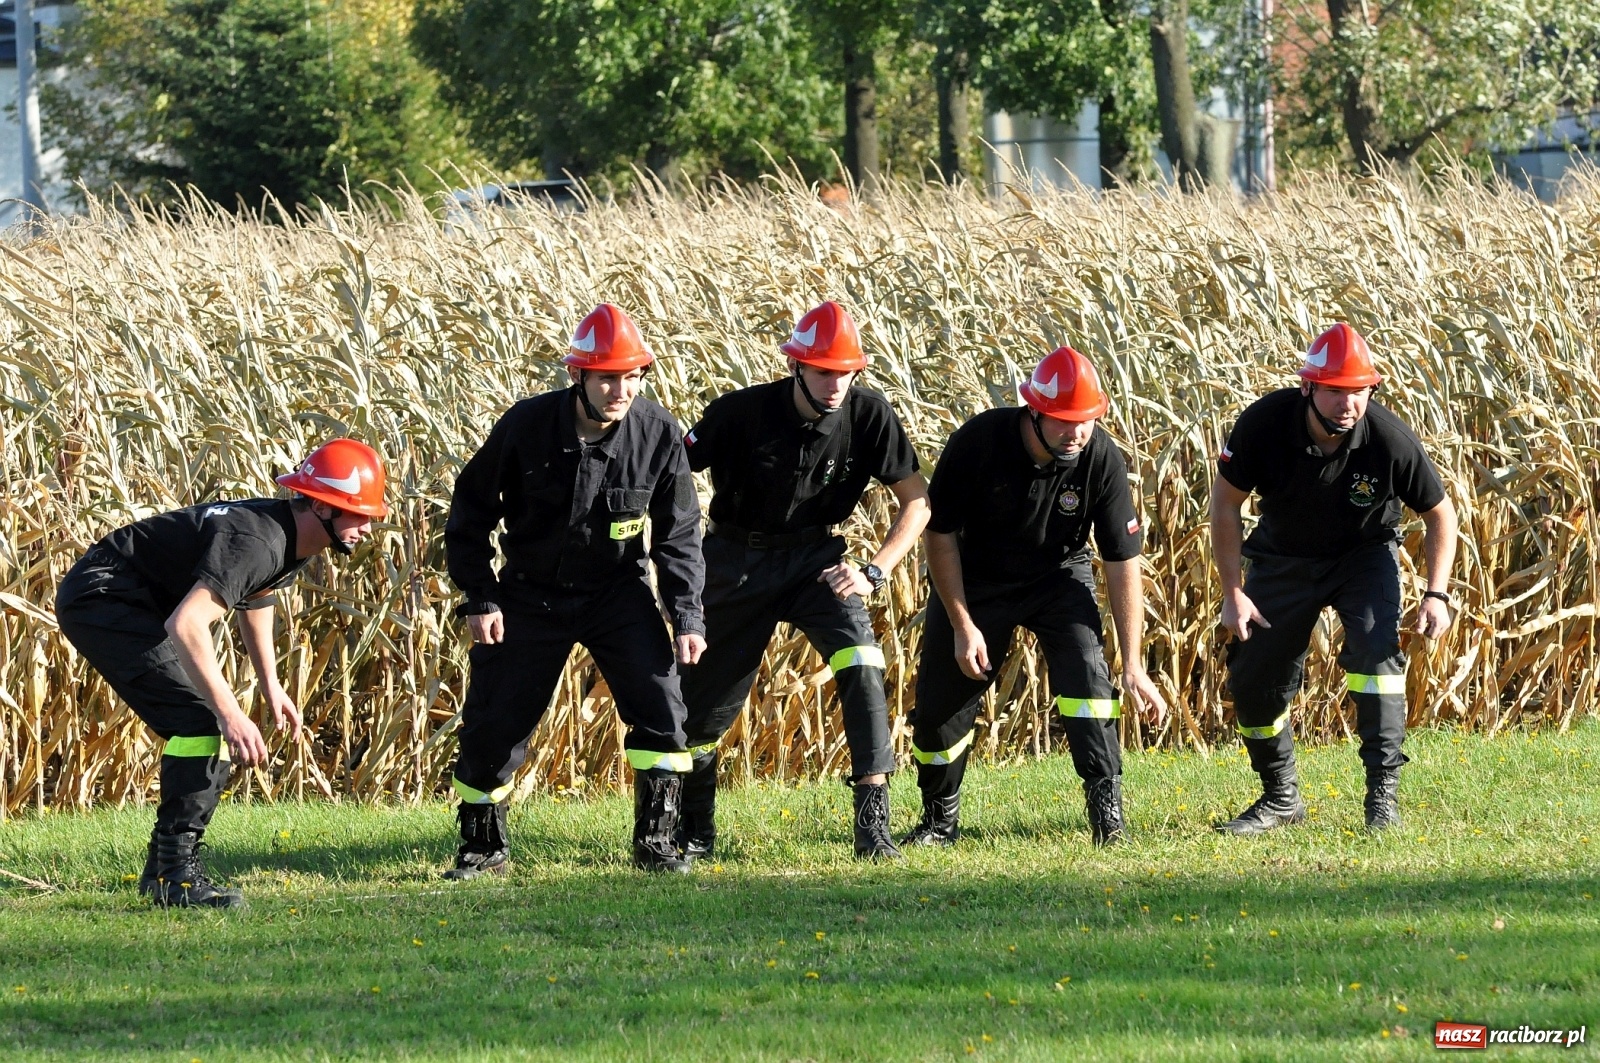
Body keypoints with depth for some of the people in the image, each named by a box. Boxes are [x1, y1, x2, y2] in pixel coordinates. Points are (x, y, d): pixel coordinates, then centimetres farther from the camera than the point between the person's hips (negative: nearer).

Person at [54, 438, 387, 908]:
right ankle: (176, 872, -17)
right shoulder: (258, 542, -29)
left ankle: (164, 867, 18)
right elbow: (186, 624, -39)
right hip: (100, 599, -10)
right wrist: (231, 715, -40)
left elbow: (256, 594, 27)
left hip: (134, 605, 10)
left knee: (215, 735, 10)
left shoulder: (293, 538, 3)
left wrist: (271, 684, 25)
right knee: (202, 723, -20)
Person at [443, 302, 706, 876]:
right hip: (531, 593, -1)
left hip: (618, 591, 1)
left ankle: (655, 840, -2)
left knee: (659, 704, -15)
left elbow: (678, 535, -6)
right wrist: (480, 598, -11)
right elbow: (471, 512, -6)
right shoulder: (526, 426, -20)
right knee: (492, 722, 2)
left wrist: (688, 617, -15)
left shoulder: (658, 434, -16)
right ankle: (481, 846, 22)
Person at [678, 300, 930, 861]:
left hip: (817, 561, 1)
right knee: (707, 698, 5)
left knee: (861, 666, -23)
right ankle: (694, 830, 31)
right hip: (738, 562, -1)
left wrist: (874, 571, -17)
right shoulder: (741, 413, -20)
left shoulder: (869, 415, -15)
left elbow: (916, 502, -6)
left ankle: (873, 821, -22)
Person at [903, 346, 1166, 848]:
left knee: (1086, 671, -24)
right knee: (939, 704, 3)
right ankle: (939, 820, 26)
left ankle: (1107, 808, -20)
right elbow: (940, 533, -14)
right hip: (976, 578, 0)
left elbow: (1122, 564, -20)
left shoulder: (1102, 459, -25)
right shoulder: (977, 442, -28)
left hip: (1060, 576, 0)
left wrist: (1133, 666, -23)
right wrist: (963, 626, -16)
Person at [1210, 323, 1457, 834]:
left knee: (1375, 648, -26)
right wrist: (1233, 592, -12)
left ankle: (1384, 794, -21)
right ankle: (1281, 799, 25)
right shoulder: (1264, 424, -28)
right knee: (1252, 679, 3)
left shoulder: (1390, 440, -29)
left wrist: (1437, 594, -21)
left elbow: (1439, 513, -11)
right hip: (1284, 556, 2)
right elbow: (1225, 501, -11)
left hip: (1365, 553, -2)